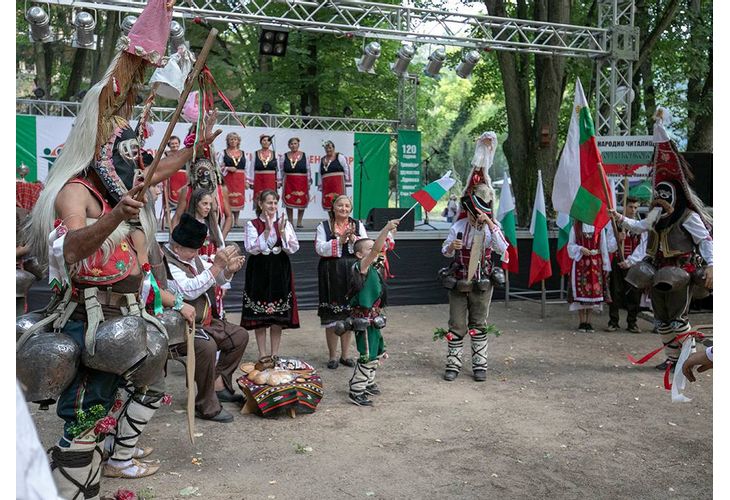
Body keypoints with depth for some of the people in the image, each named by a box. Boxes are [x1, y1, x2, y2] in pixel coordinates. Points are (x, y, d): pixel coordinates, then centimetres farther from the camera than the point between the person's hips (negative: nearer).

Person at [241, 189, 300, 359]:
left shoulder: (284, 223, 4)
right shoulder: (252, 224, -1)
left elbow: (293, 248, -4)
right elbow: (252, 249, -14)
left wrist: (282, 231, -17)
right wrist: (267, 230, -18)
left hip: (280, 271, 2)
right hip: (259, 271, -2)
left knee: (278, 314, 5)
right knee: (259, 315, 3)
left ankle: (275, 353, 16)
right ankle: (262, 354, 14)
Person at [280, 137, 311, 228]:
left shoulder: (304, 155, 5)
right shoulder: (285, 157, 7)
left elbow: (308, 170, 6)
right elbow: (281, 170, 8)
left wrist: (309, 183, 4)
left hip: (302, 182, 0)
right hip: (289, 182, 0)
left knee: (301, 202, 1)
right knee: (289, 202, 1)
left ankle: (299, 222, 11)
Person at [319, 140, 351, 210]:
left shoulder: (339, 156, 2)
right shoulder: (322, 160, 18)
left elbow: (346, 169, -1)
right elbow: (320, 174, 20)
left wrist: (347, 182, -6)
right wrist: (320, 186, 16)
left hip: (338, 184, -5)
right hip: (326, 185, 5)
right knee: (328, 204, 0)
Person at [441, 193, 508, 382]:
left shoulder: (491, 227, -8)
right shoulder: (458, 226, -5)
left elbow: (502, 249, -26)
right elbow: (445, 252, 5)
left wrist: (489, 223, -29)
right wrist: (452, 246, -19)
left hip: (481, 285, 0)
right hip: (458, 283, 1)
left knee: (479, 325, 10)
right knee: (456, 326, 4)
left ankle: (479, 365, 20)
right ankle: (453, 365, 15)